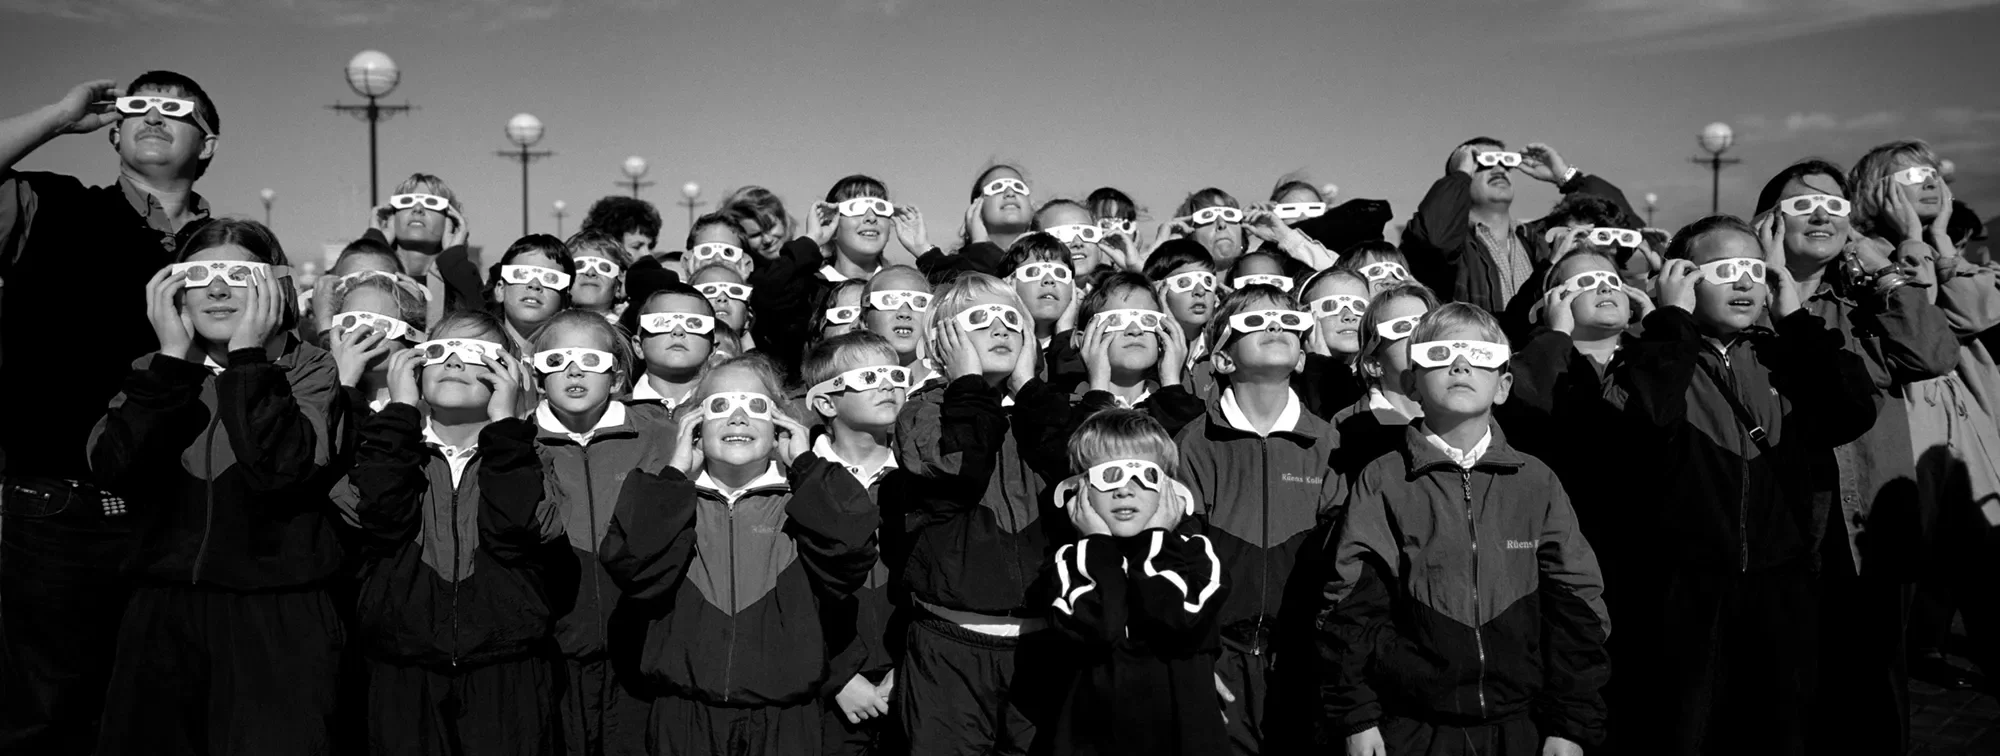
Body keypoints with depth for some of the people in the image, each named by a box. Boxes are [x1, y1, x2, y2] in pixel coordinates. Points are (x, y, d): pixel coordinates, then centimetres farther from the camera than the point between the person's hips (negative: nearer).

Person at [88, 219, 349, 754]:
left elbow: (280, 469, -20)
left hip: (279, 624, -3)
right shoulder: (155, 373, 9)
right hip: (162, 614, 3)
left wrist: (248, 353, -18)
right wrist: (173, 354, -13)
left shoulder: (307, 369, -2)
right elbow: (113, 469, -10)